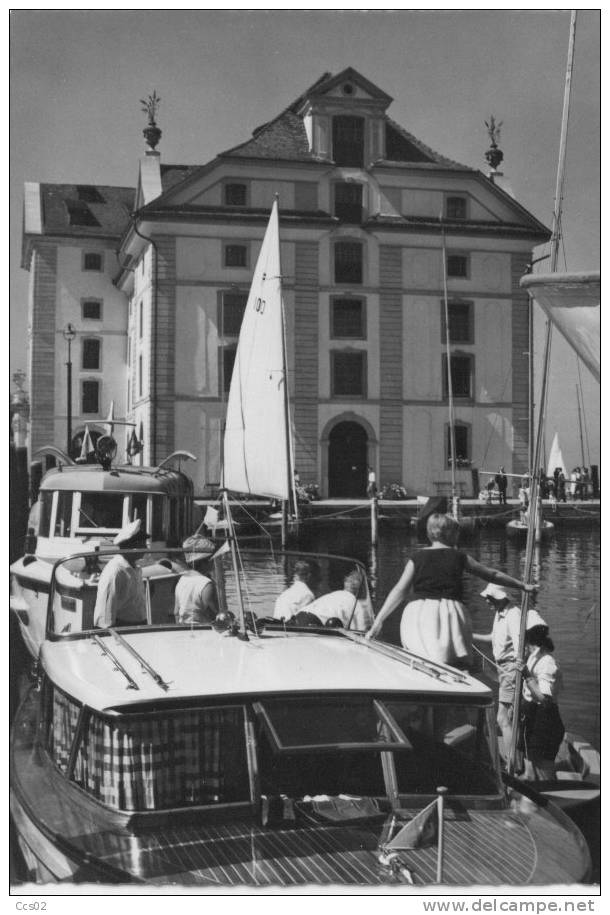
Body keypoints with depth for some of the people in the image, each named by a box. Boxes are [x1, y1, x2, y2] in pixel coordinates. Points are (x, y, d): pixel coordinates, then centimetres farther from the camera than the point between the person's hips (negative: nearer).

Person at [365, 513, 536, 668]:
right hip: (450, 613, -1)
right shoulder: (459, 557, 9)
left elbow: (399, 591, 0)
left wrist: (378, 622, 0)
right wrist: (523, 586, 32)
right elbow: (491, 575, 19)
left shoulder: (417, 558, 8)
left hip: (418, 614, 1)